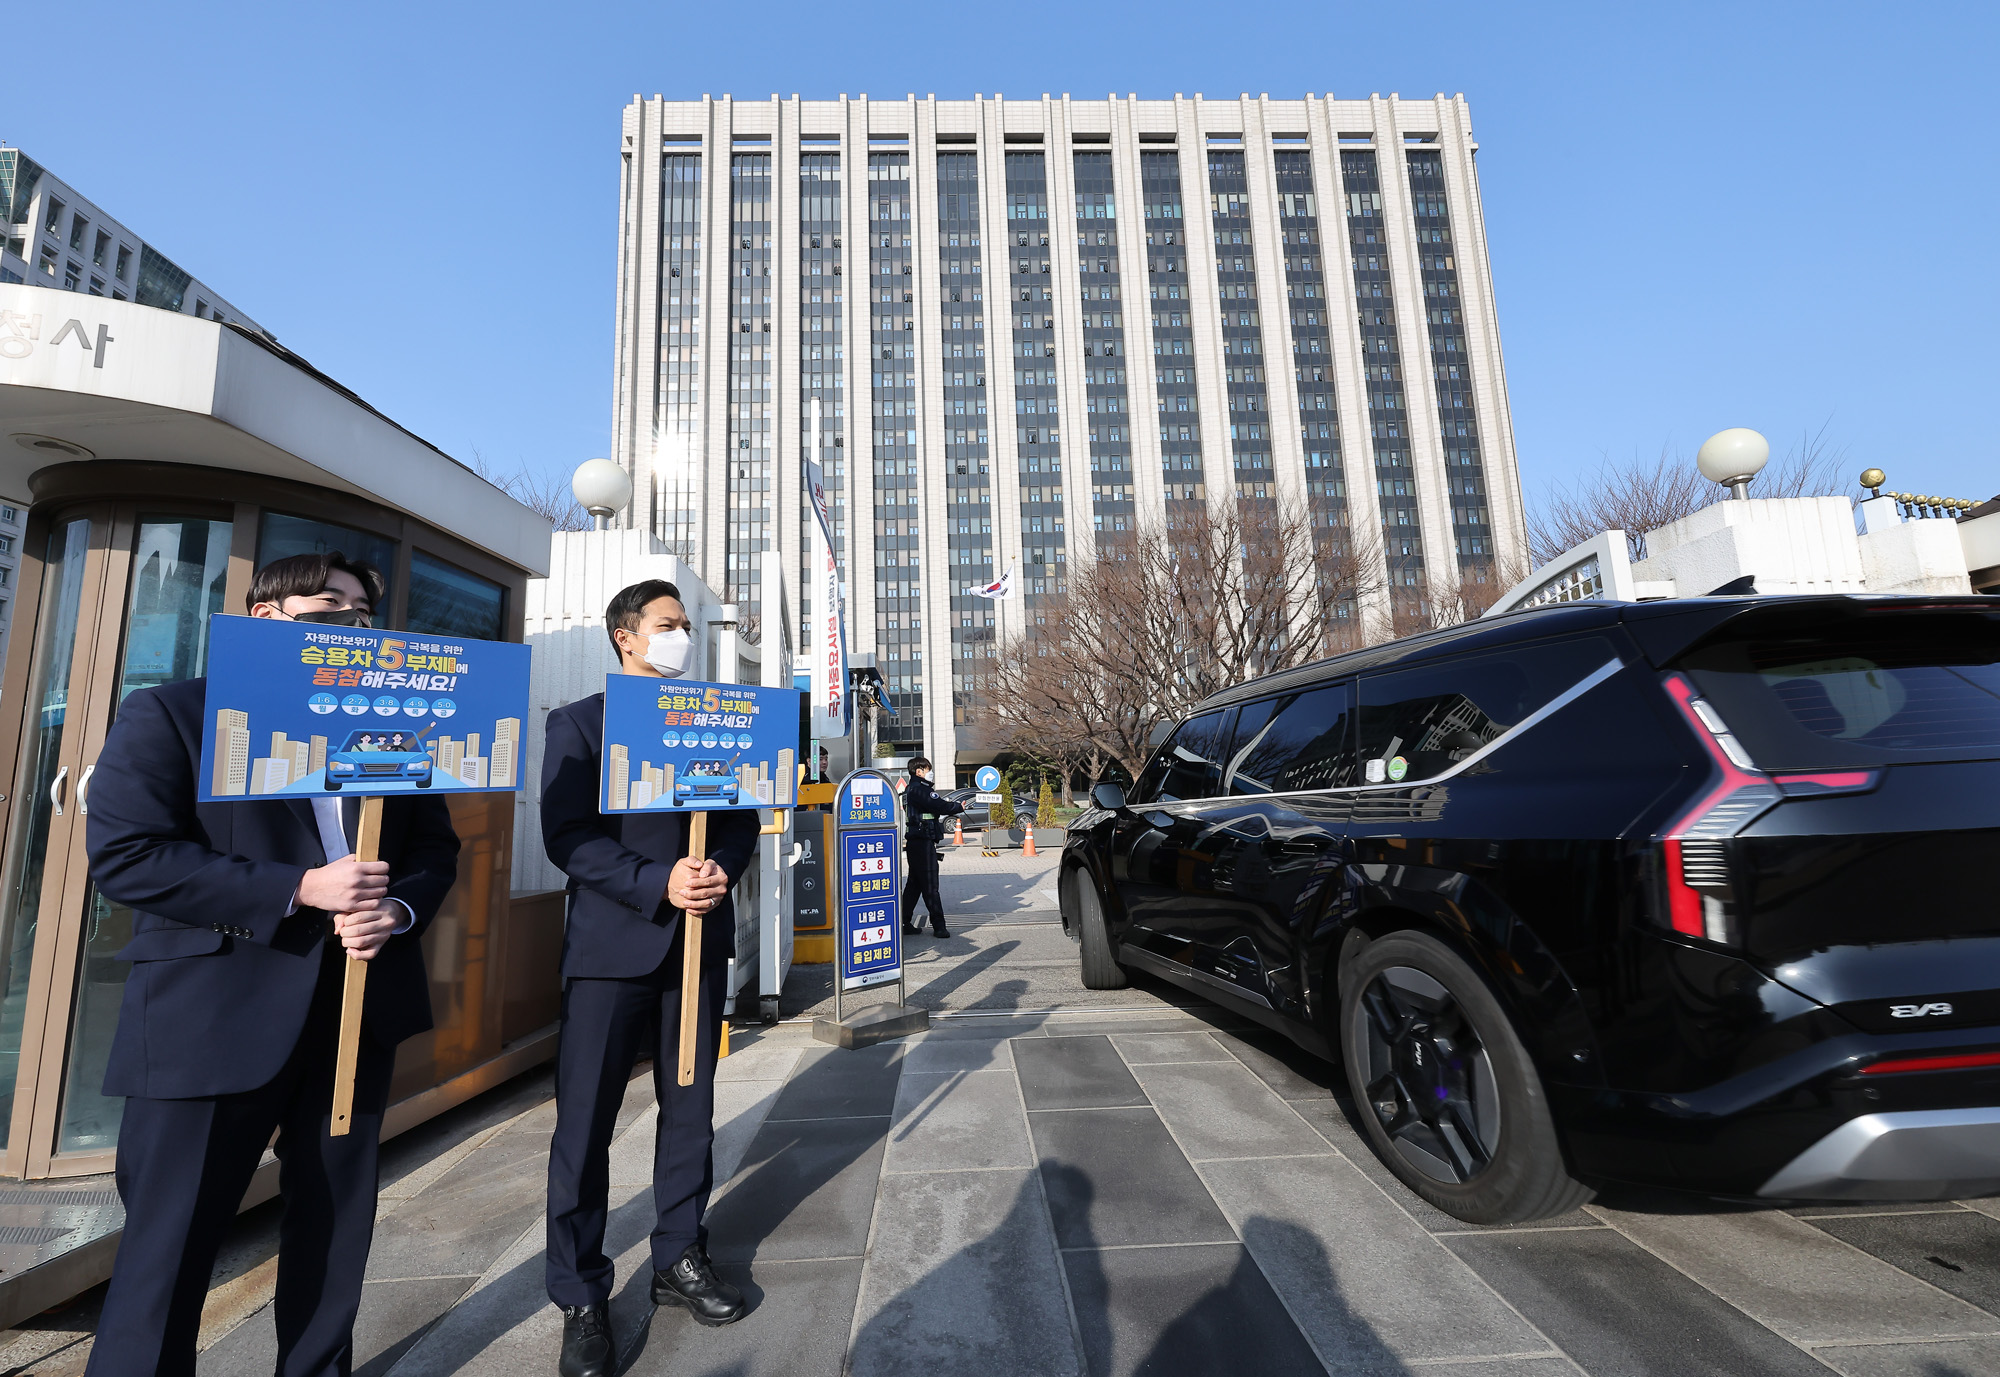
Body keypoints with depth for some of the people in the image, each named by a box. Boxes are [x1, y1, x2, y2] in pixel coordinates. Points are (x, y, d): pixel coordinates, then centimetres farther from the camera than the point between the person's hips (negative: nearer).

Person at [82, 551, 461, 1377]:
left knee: (336, 1231, 17)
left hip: (359, 1007, 5)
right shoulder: (168, 715, -1)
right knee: (169, 1244, 6)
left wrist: (398, 911, -11)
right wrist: (298, 889, -19)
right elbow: (123, 855, -12)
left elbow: (436, 850, 10)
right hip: (213, 1017, -4)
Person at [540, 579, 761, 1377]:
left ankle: (679, 1260, 33)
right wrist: (657, 884, -21)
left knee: (691, 1110, 14)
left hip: (699, 940, 4)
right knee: (585, 1123, 5)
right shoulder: (579, 724, 0)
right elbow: (566, 834, -10)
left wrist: (723, 868, -13)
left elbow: (742, 817, 8)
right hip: (611, 943, -3)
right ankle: (580, 1298, 24)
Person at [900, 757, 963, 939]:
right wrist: (959, 807, -5)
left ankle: (903, 923, 18)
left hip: (914, 842, 10)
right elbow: (939, 806, -20)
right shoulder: (920, 789, -15)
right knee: (930, 886, -6)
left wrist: (945, 803, 4)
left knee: (914, 884, 14)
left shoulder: (910, 790, 18)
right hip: (923, 842, -10)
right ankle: (938, 926, -1)